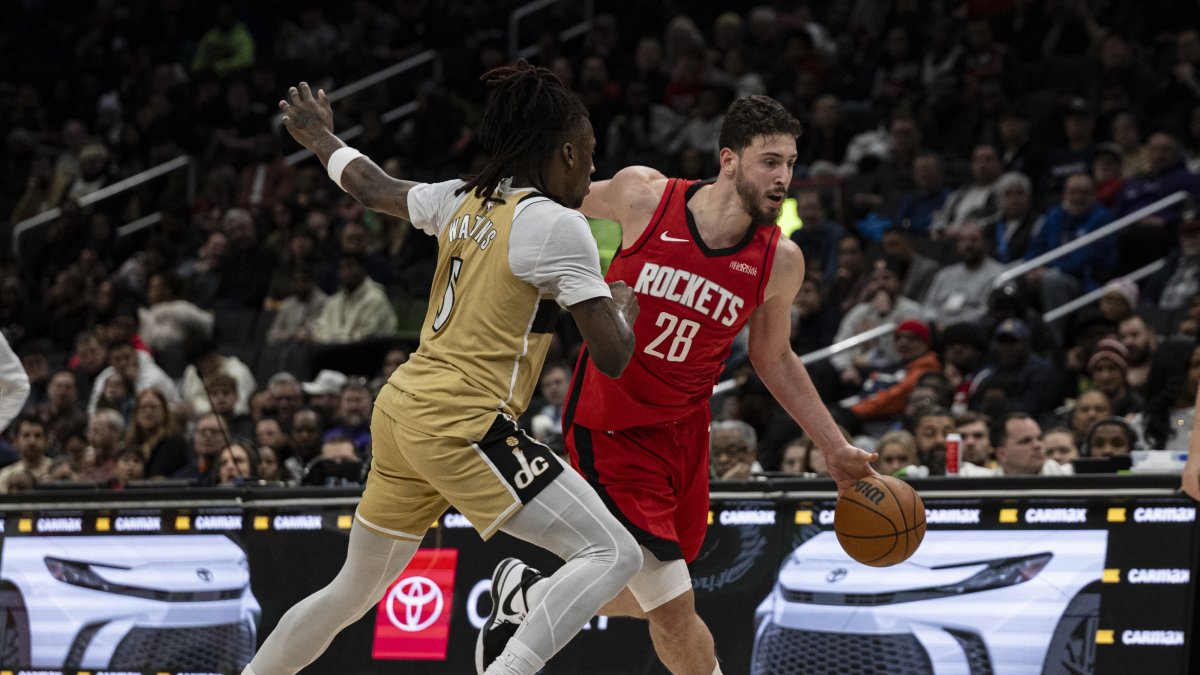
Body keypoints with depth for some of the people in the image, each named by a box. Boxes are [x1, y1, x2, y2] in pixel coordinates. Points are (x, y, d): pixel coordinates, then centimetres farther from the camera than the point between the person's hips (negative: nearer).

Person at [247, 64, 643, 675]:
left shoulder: (461, 202, 12)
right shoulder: (555, 225, -10)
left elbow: (371, 187, 31)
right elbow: (611, 356, -11)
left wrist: (321, 138, 51)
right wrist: (624, 309, 11)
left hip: (401, 411, 9)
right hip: (462, 425, -8)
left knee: (351, 593, 23)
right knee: (614, 555, -12)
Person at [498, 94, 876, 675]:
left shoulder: (780, 262, -7)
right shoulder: (639, 197, -17)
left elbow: (773, 358, 10)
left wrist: (836, 450, 9)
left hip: (683, 430, 5)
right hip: (608, 427, -5)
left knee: (646, 597, 16)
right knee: (674, 609, -11)